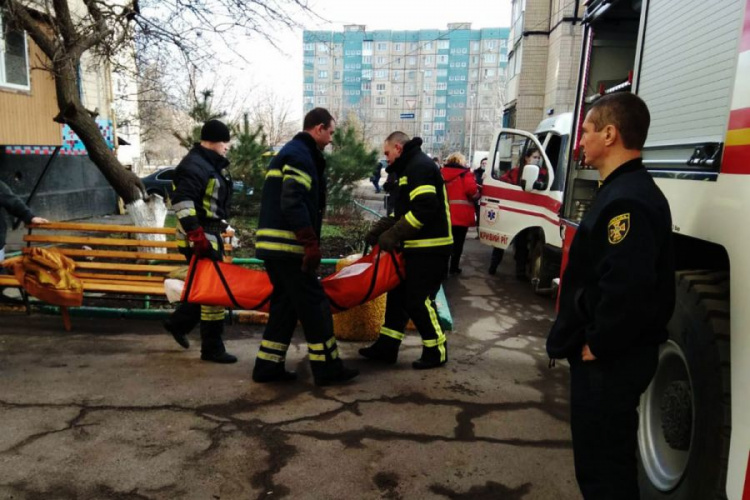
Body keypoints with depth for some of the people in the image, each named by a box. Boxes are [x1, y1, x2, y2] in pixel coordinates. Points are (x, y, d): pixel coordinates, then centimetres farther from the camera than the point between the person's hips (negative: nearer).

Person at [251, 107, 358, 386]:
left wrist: (308, 242, 22)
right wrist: (312, 243, -22)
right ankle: (327, 368, 5)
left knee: (285, 304, 15)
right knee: (314, 304, -3)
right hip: (288, 246, -10)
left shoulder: (291, 152, 21)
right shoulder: (301, 155, -11)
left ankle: (268, 366, 18)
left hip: (273, 245, 10)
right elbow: (293, 204, -22)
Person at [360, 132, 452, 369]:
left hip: (430, 248, -11)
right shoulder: (411, 168, 20)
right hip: (418, 247, 11)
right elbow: (404, 210, 22)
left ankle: (436, 351, 11)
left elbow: (424, 208, -25)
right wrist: (379, 229, 10)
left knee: (418, 300, -4)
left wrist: (392, 235, -21)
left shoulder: (419, 166, -13)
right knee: (399, 294, 12)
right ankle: (386, 347, 20)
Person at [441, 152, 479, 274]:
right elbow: (472, 191, -17)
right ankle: (453, 267, 8)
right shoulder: (465, 173, -8)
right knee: (458, 242, 5)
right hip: (461, 215, -5)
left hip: (445, 214, 5)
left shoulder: (441, 173, 10)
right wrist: (477, 196, 3)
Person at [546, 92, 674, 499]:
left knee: (602, 465, 5)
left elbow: (627, 287, -33)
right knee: (604, 455, 24)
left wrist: (597, 346, -19)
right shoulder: (623, 191, 11)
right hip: (611, 356, 10)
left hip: (609, 361, -10)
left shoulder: (627, 201, -23)